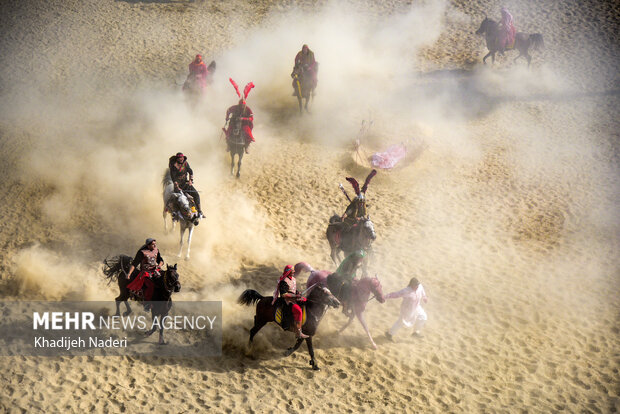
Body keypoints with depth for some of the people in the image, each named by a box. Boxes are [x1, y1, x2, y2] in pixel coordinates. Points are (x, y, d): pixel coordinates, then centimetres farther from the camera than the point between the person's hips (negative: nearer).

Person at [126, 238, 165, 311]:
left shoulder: (156, 250, 6)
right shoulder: (142, 252, -12)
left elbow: (161, 260, 11)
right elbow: (134, 264, -12)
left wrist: (159, 265, -13)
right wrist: (129, 273, -23)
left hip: (155, 270, 7)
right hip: (146, 272, -7)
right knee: (151, 285, -28)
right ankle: (146, 304, -15)